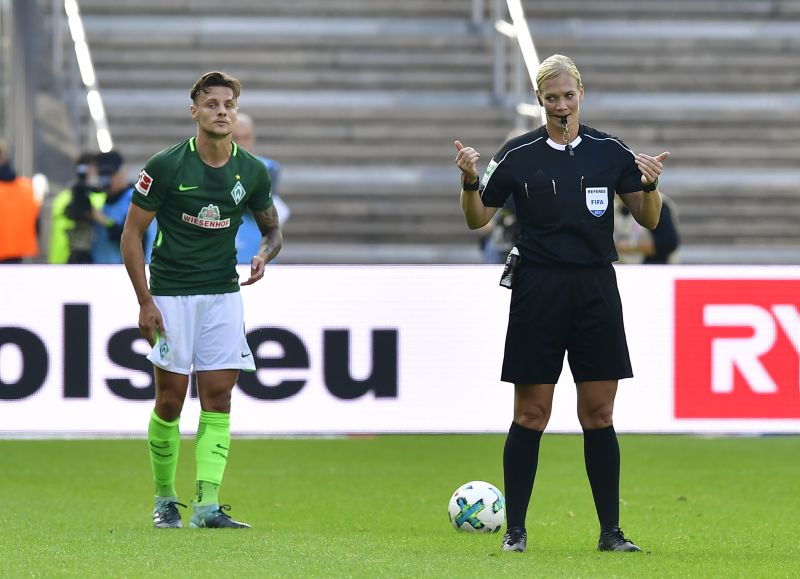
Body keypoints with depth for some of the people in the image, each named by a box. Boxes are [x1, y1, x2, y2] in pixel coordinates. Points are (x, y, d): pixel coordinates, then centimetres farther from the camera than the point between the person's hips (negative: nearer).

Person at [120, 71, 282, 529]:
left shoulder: (252, 172, 1)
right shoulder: (166, 166, -9)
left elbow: (272, 228, 17)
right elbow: (133, 233, -4)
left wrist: (265, 255, -8)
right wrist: (145, 301, -10)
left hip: (224, 294, 3)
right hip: (170, 296, -3)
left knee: (218, 396, -5)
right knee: (171, 398, -3)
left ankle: (208, 504, -7)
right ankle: (165, 499, 14)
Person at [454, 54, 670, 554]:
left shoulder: (610, 152, 4)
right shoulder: (518, 155, 0)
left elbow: (648, 219, 8)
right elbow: (478, 219, 7)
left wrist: (650, 186, -12)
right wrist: (470, 181, -12)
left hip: (597, 292, 1)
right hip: (538, 292, -1)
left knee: (599, 415, 3)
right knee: (531, 415, 0)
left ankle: (611, 531, 7)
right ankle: (515, 529, 7)